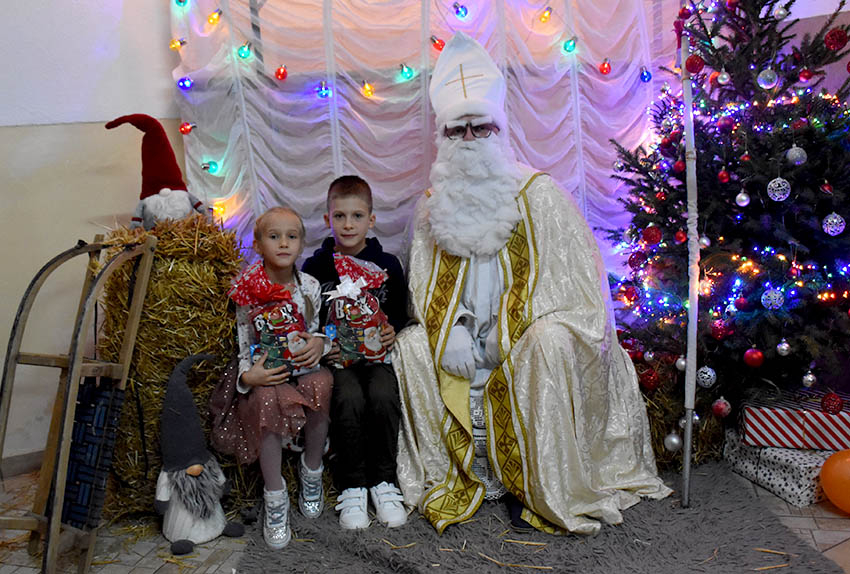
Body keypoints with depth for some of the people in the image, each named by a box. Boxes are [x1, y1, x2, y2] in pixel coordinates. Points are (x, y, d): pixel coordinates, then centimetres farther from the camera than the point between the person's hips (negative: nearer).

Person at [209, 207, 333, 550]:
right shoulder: (248, 291, -4)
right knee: (269, 399, -34)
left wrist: (320, 343, -13)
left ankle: (311, 470, -6)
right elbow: (244, 342, 1)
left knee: (322, 384, -32)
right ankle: (274, 497, -17)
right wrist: (247, 375, -17)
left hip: (304, 366, 2)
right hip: (265, 373, -2)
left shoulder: (309, 286, 2)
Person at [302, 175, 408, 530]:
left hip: (376, 353, 1)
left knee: (382, 395, -29)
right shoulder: (314, 267, 5)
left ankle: (383, 480, -8)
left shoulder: (387, 265, 7)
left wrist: (392, 331, -8)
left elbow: (400, 313, 13)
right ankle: (352, 486, -10)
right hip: (334, 356, -1)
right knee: (349, 399, -30)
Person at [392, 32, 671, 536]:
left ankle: (546, 489, -18)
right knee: (411, 344, -21)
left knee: (550, 341, -35)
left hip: (531, 330, -3)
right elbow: (425, 291, 8)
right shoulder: (434, 205, 7)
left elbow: (579, 275, -8)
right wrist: (452, 331, -12)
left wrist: (520, 329, -17)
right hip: (464, 336, 4)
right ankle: (454, 474, -9)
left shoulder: (538, 193, -5)